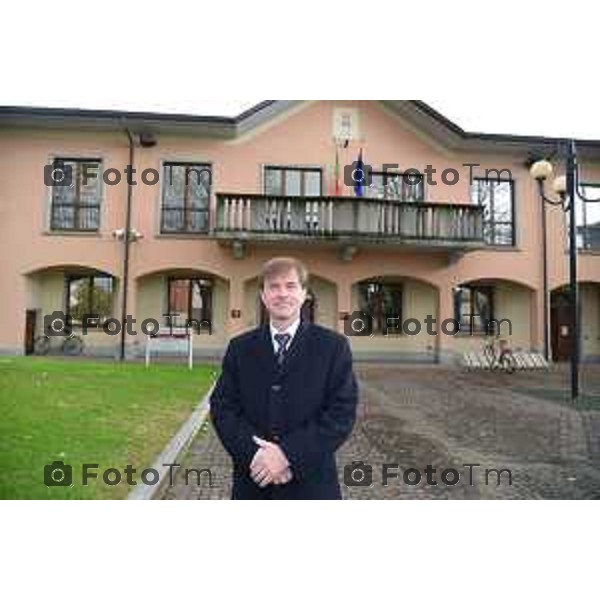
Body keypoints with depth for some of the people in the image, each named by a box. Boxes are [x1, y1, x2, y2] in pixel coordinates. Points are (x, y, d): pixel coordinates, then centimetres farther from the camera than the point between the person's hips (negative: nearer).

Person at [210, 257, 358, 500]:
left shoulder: (334, 347, -5)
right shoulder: (240, 347, 3)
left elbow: (342, 412, -10)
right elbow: (222, 407, -1)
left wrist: (288, 454, -18)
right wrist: (254, 453, -16)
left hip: (311, 483, -1)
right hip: (252, 482, 2)